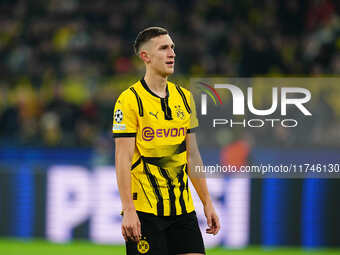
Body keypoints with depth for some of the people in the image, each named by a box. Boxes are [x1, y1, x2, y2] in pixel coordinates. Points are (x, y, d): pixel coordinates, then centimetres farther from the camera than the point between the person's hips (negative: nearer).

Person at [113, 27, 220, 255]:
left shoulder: (184, 98, 12)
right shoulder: (129, 100, -7)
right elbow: (123, 159, -12)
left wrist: (207, 202, 13)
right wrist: (128, 210, -19)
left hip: (182, 208, 6)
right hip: (144, 210, -6)